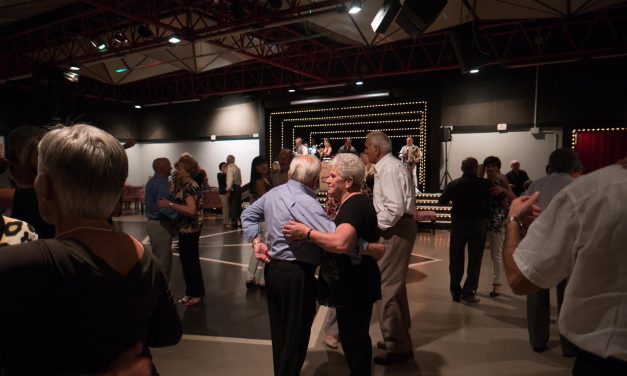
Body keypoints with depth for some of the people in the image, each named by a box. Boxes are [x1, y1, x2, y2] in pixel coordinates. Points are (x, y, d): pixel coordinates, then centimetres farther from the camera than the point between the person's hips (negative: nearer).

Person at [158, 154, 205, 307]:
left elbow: (191, 210, -29)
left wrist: (169, 204, -28)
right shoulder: (183, 186, 12)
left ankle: (198, 294, 14)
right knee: (186, 261, 14)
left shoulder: (191, 186, -17)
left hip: (191, 229, -9)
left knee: (192, 261, 1)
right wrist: (168, 203, 1)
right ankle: (190, 292, 25)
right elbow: (180, 204, 13)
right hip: (184, 228, 9)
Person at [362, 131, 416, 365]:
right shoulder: (390, 166, 15)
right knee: (395, 284, 19)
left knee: (388, 286, -5)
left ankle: (397, 347, 5)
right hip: (398, 226, 11)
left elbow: (395, 207, -24)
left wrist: (375, 226, -15)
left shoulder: (388, 169, -16)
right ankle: (400, 338, 33)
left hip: (395, 228, -11)